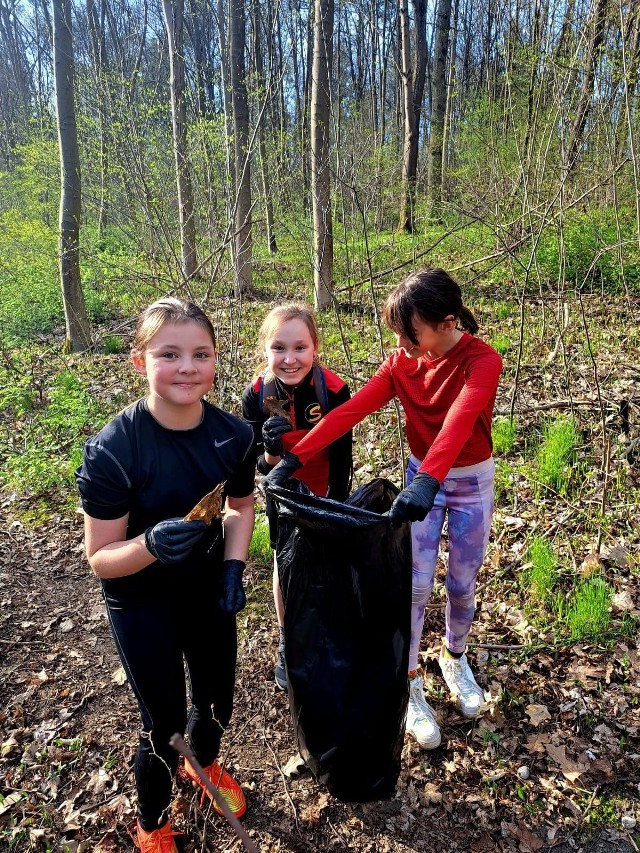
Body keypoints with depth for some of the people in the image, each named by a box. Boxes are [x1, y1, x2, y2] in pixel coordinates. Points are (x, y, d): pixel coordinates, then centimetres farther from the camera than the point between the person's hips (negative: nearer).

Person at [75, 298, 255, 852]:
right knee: (165, 722, 8)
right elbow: (100, 558, -20)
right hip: (141, 603, -4)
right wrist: (151, 545, -39)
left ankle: (205, 763, 58)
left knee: (217, 699, 20)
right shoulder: (112, 451, -28)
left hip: (207, 587, 4)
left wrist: (234, 568, -10)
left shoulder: (234, 434, -16)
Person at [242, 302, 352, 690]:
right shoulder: (256, 394, -22)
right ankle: (287, 644, 41)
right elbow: (260, 465, -16)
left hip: (327, 494, -1)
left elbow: (342, 460, -18)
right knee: (285, 566, 17)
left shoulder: (334, 389, -28)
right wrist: (270, 452, -38)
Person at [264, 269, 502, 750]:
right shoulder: (402, 364, -10)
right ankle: (411, 687, 22)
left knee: (463, 585, 13)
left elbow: (459, 421, -41)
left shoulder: (482, 362, -22)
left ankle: (455, 659, 42)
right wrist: (295, 458, -27)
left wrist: (429, 481, -56)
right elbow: (351, 411, -18)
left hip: (471, 481, -2)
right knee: (416, 586, 4)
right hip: (421, 477, 2)